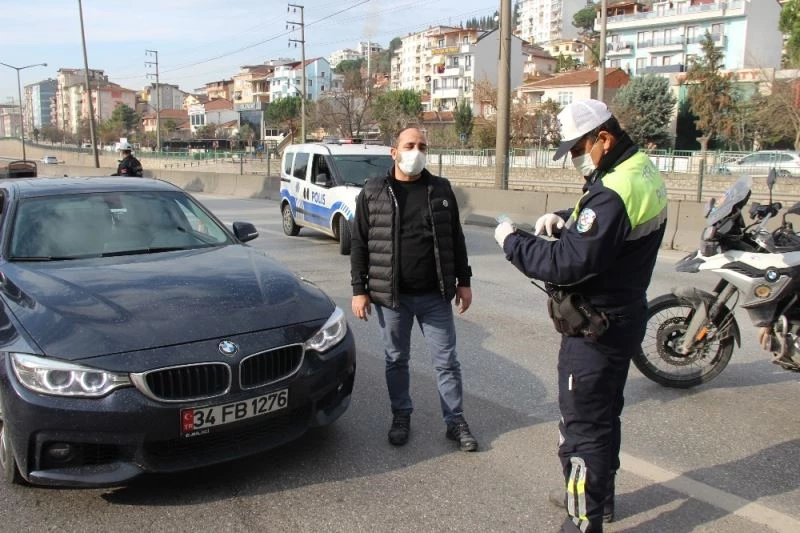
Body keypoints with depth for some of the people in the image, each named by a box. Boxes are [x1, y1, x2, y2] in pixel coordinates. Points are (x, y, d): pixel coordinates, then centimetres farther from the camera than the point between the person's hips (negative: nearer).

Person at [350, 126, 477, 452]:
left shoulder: (440, 189, 5)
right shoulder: (373, 192, -1)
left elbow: (455, 238, 9)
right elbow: (359, 244, 1)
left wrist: (463, 281, 7)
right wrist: (359, 290, -3)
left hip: (435, 296, 1)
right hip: (390, 295, -1)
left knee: (447, 360, 7)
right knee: (396, 360, 12)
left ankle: (455, 421, 21)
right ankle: (401, 416, 30)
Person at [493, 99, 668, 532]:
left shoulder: (614, 194, -27)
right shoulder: (643, 173, 6)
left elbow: (566, 264, -30)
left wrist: (512, 241, -18)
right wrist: (565, 218, 2)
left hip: (595, 330, -11)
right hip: (622, 317, 11)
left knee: (582, 427, 1)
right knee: (604, 415, 24)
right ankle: (598, 495, 43)